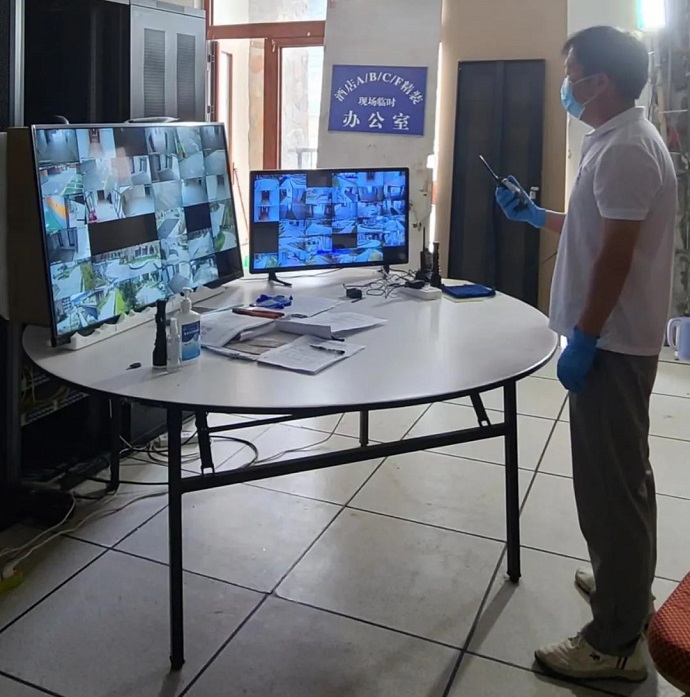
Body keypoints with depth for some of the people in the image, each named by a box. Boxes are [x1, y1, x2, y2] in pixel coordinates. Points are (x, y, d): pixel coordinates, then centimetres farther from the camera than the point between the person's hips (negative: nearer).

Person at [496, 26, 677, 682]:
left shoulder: (625, 150, -19)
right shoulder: (619, 140, 14)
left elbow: (615, 255, -24)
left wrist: (582, 342, -21)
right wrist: (534, 215, 21)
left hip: (611, 342, -11)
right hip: (616, 337, 11)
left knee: (607, 482, -4)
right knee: (623, 474, 21)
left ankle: (614, 642, 7)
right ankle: (626, 583, 38)